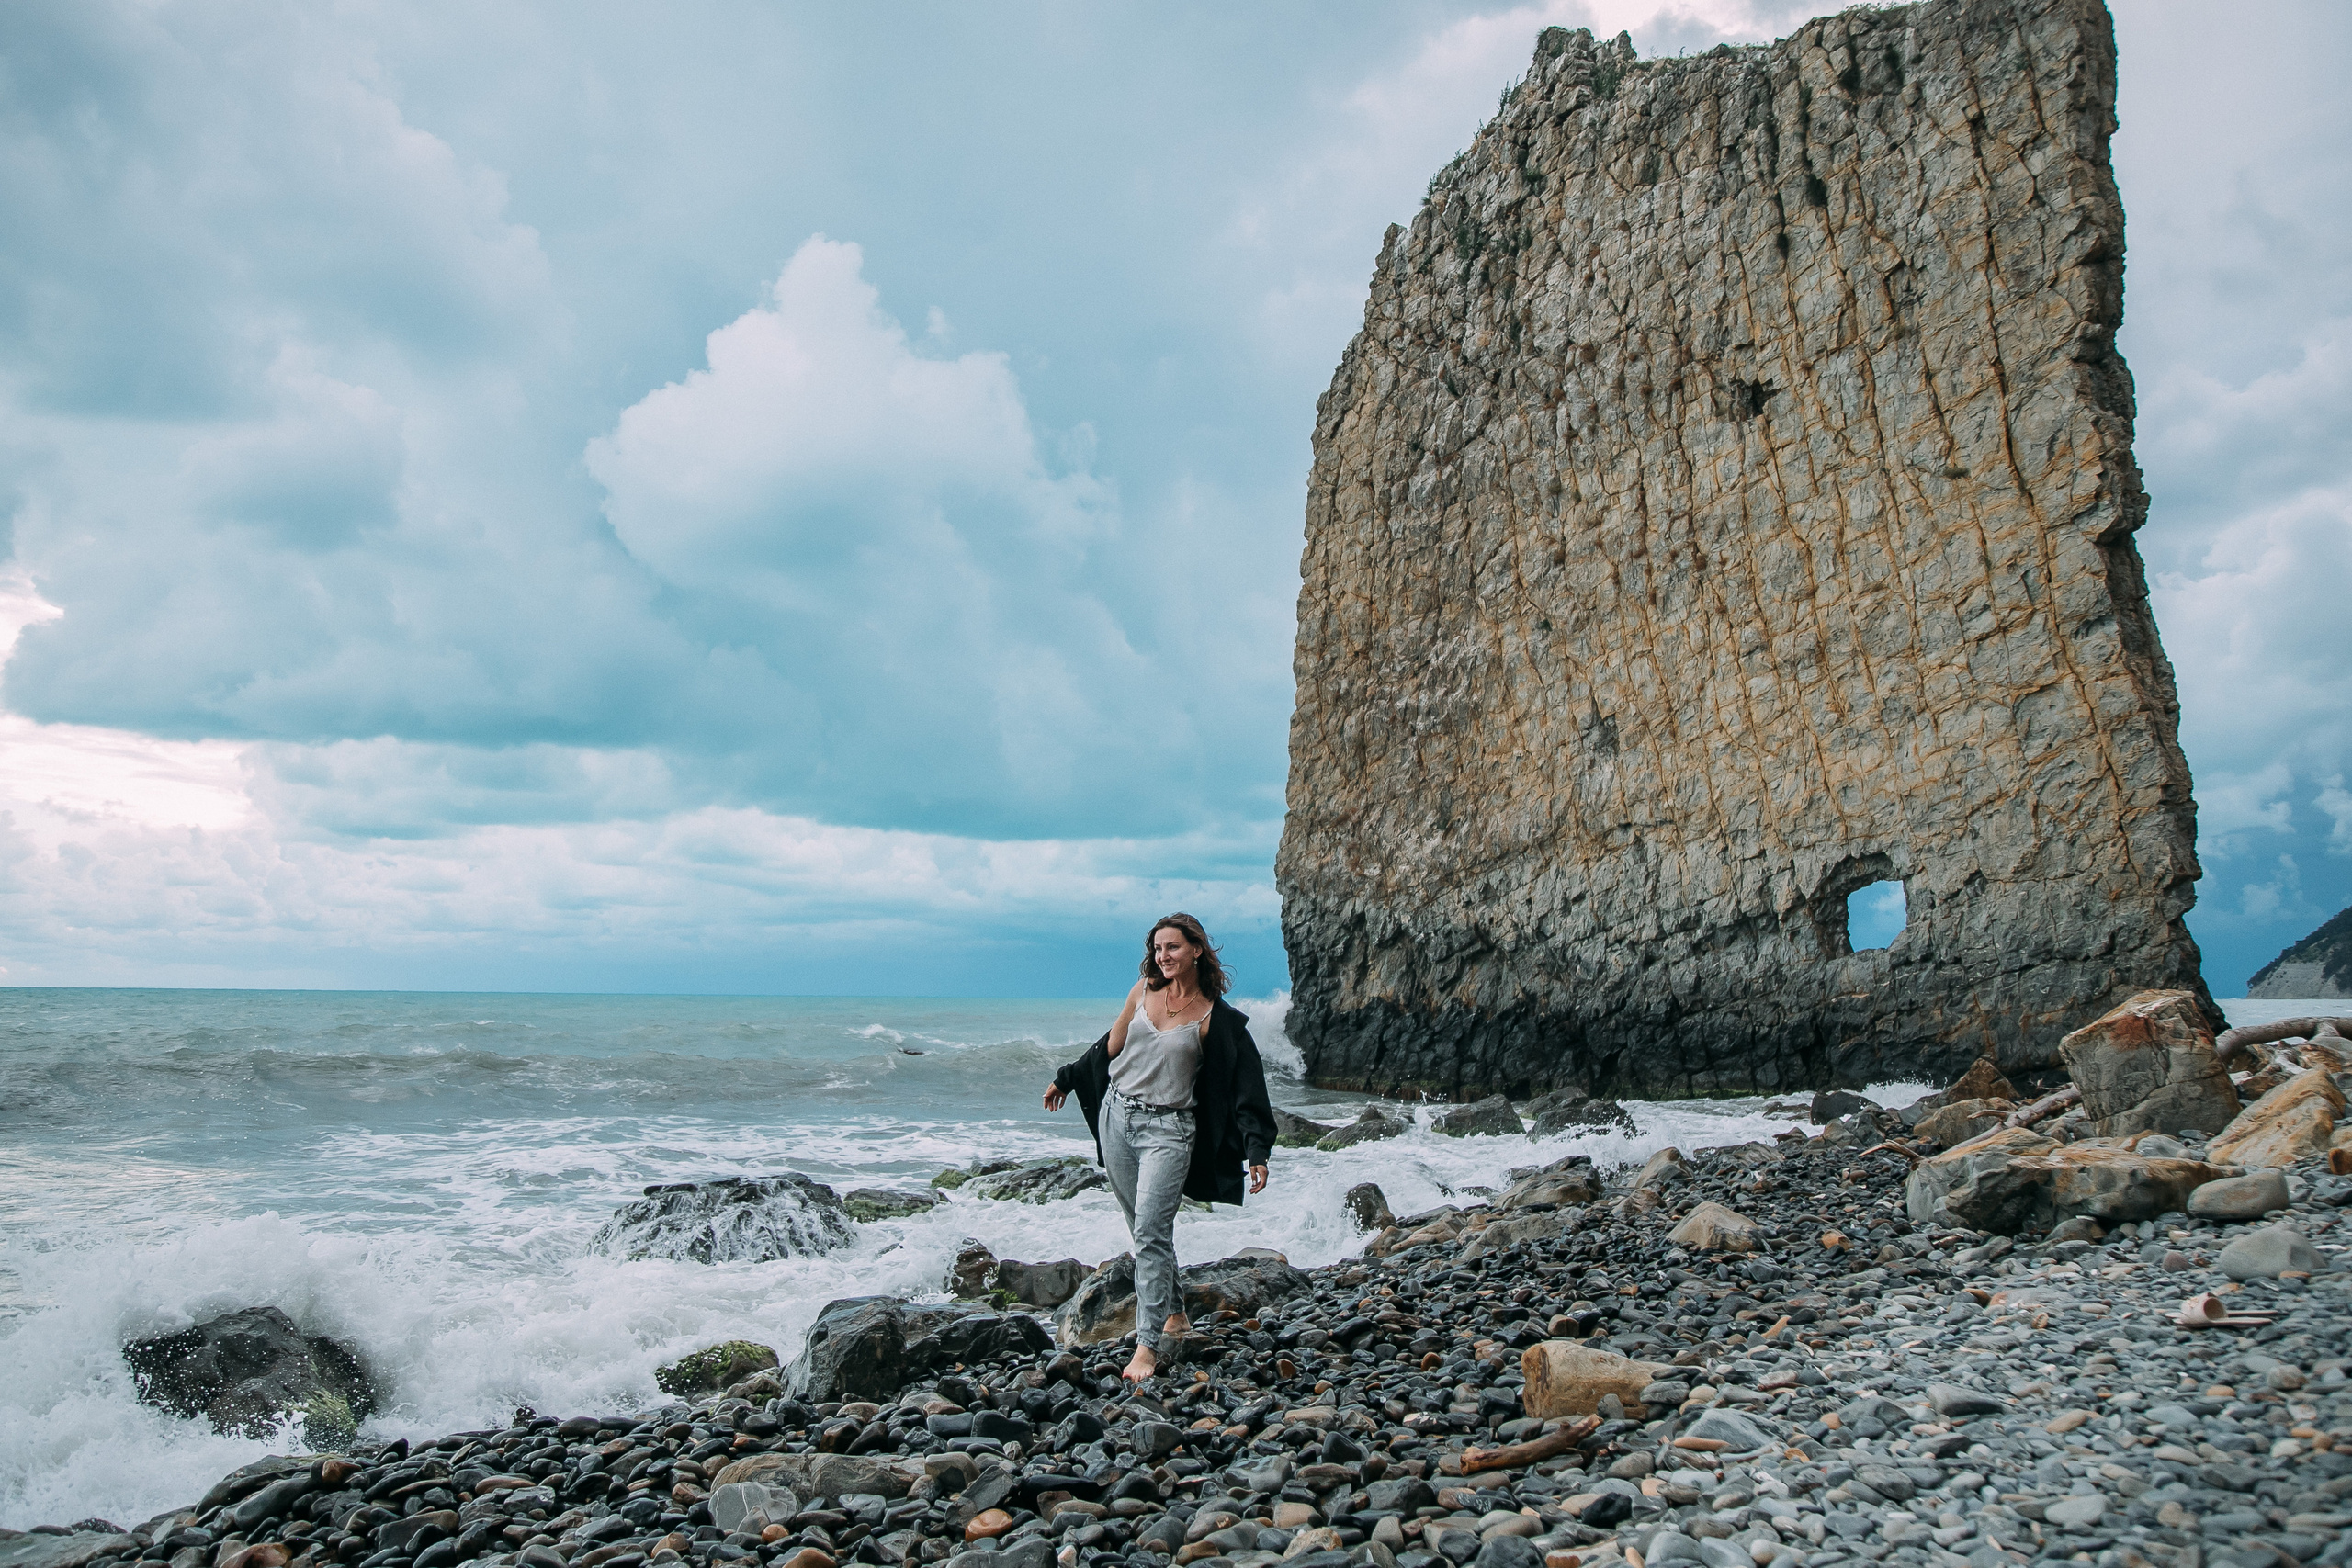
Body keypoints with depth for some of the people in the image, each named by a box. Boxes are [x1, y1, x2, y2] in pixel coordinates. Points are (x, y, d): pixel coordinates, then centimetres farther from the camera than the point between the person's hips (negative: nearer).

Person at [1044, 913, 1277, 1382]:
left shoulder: (1216, 1019, -7)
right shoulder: (1144, 991, 4)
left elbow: (1246, 1086, -6)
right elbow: (1111, 1046, 17)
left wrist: (1256, 1153, -12)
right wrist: (1066, 1080, 24)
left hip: (1167, 1130, -4)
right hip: (1116, 1115, 5)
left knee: (1151, 1231, -14)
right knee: (1144, 1226, 12)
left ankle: (1147, 1344, -12)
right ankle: (1174, 1313, 28)